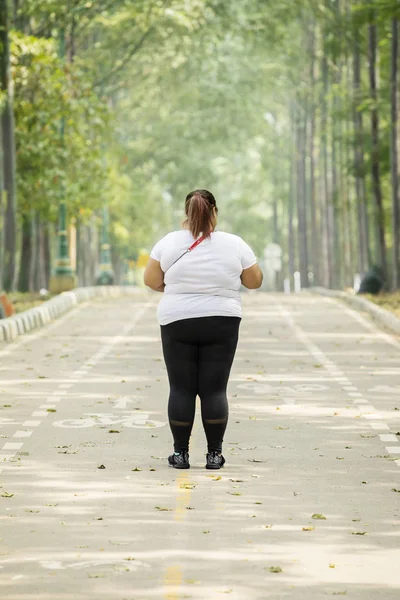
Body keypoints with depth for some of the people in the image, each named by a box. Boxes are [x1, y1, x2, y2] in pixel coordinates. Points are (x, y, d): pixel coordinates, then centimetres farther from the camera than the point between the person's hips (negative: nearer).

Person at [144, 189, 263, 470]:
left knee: (181, 389, 5)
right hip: (221, 324, 0)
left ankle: (181, 453, 6)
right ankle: (214, 454, 3)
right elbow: (255, 281, 4)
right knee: (214, 389, 3)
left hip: (177, 323, 0)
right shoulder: (234, 244, -5)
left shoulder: (169, 243, -4)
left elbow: (151, 280, 2)